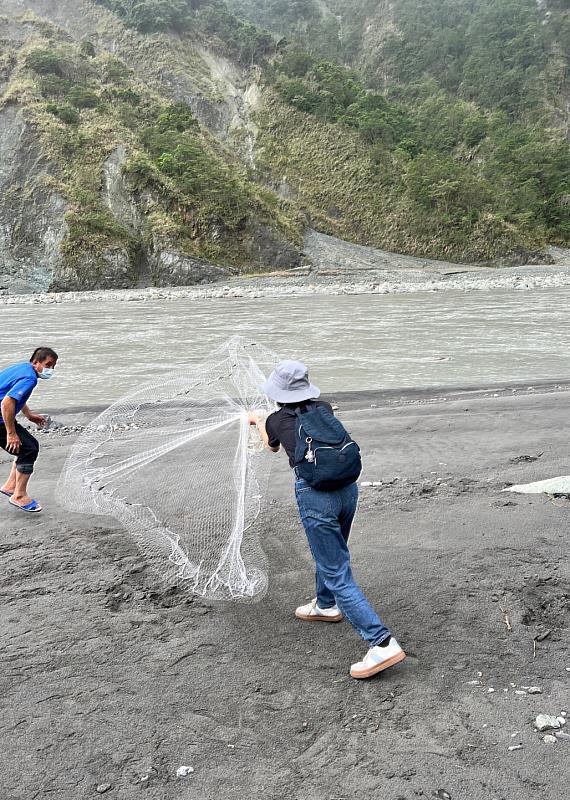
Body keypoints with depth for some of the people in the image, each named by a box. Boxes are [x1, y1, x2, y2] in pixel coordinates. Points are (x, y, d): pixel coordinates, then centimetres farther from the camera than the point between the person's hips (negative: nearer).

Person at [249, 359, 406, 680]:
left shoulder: (276, 420, 5)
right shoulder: (323, 408, 13)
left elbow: (273, 447, 31)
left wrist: (259, 421, 52)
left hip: (314, 494, -6)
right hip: (347, 486, 6)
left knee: (338, 573, -2)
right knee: (331, 553, 30)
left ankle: (383, 644, -9)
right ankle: (326, 606, 53)